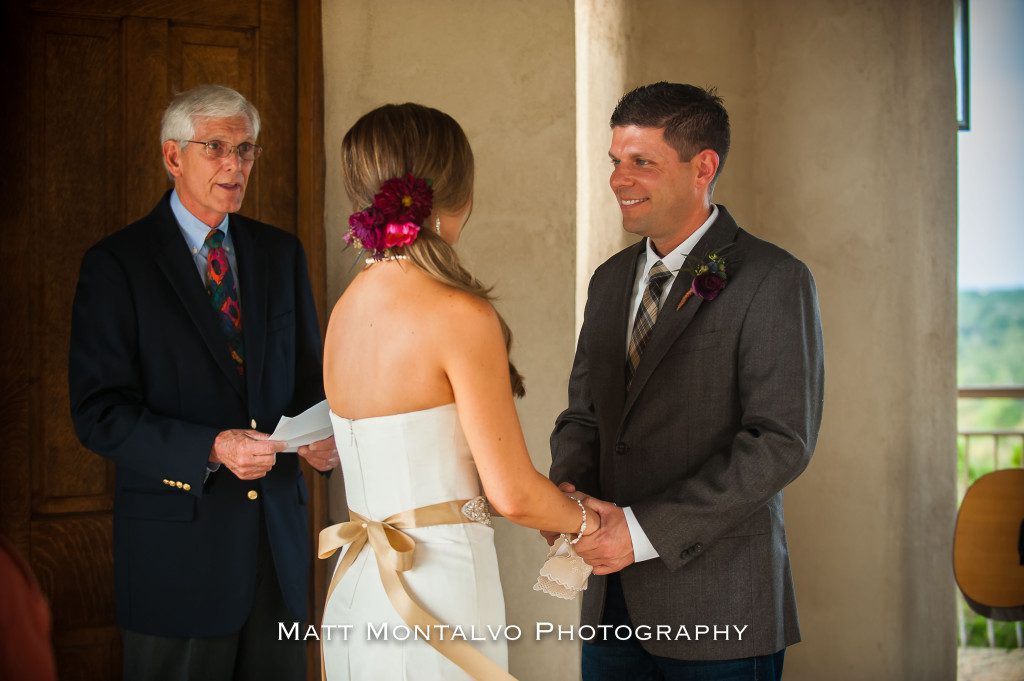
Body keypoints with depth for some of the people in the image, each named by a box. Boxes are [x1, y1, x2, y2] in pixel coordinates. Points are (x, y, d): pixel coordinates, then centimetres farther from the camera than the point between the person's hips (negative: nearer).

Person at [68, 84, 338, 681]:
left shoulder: (281, 254, 10)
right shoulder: (117, 264, -6)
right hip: (179, 537, -4)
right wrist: (210, 449, -24)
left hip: (278, 532, 4)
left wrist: (327, 436, -7)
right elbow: (99, 413, -12)